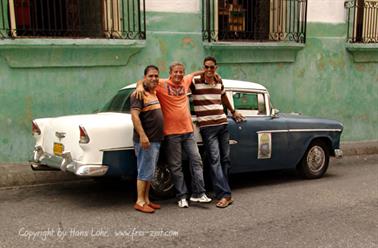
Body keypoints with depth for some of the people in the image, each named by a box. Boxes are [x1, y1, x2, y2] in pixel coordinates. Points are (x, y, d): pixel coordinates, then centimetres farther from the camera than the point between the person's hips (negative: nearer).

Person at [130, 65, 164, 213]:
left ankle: (146, 200, 22)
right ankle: (140, 202, 4)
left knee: (149, 172, 14)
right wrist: (142, 136, -28)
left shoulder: (155, 93, 14)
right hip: (146, 140, -9)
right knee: (145, 172, -4)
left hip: (156, 140, 9)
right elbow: (134, 116, -22)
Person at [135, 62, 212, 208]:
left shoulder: (185, 81, 9)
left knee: (196, 160, 3)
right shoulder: (162, 84, -5)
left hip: (188, 131, 5)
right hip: (171, 133, -4)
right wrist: (140, 86, -26)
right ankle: (181, 197, 11)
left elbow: (194, 74, 29)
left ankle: (198, 194, 9)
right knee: (176, 166, 2)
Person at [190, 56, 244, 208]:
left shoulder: (219, 81, 12)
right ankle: (225, 195, -13)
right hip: (207, 127, -6)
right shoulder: (195, 81, -4)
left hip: (223, 124, 6)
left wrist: (233, 111, 41)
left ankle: (221, 188, 18)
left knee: (225, 159, 7)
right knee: (215, 160, -11)